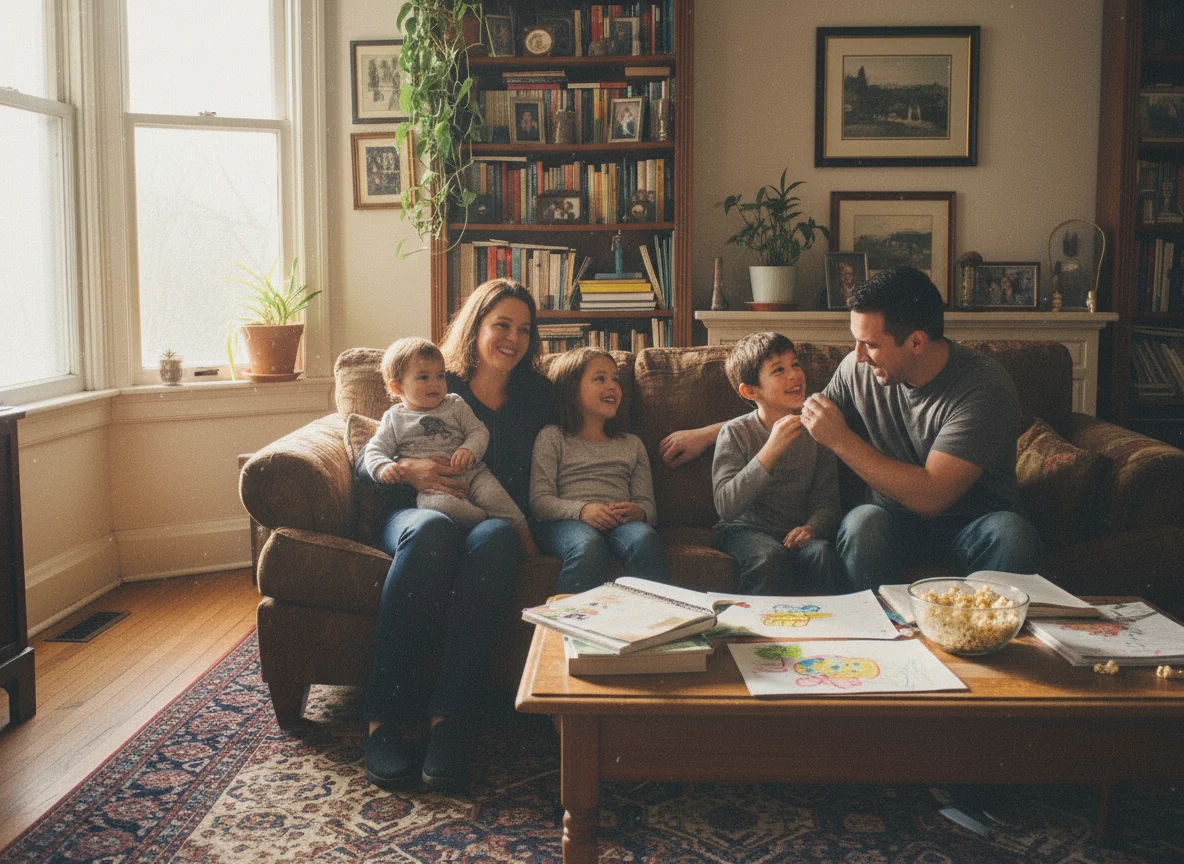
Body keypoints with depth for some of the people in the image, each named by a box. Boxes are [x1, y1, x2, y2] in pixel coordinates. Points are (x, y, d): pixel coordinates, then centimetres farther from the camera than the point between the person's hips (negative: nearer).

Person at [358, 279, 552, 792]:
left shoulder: (535, 396, 18)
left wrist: (522, 524, -7)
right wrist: (407, 470, -14)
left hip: (497, 521, 1)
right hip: (419, 514, -1)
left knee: (493, 538, -37)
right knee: (432, 531, -38)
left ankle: (449, 716, -40)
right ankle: (386, 713, -34)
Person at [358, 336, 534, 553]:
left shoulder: (455, 405, 17)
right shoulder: (394, 419, 13)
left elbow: (478, 431, 11)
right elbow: (374, 450, 9)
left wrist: (470, 450, -12)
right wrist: (384, 468, -15)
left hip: (469, 473, 2)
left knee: (492, 493, -29)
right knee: (443, 504, -37)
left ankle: (522, 532, -18)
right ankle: (491, 522, -24)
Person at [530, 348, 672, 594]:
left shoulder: (632, 444, 28)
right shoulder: (552, 438, 15)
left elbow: (648, 503, 19)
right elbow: (540, 500, 3)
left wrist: (638, 512, -8)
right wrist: (581, 509, -17)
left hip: (620, 523, 3)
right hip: (566, 522, -3)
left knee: (645, 539, -34)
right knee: (589, 546, -39)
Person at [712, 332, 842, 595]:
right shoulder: (735, 433, -6)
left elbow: (826, 501, 5)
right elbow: (726, 507, -19)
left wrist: (812, 527, -20)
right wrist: (771, 450, -27)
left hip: (795, 533, 3)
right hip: (745, 529, -3)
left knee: (821, 553, -29)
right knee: (771, 557, -34)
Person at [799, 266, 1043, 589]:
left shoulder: (984, 386, -20)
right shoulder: (856, 370, -6)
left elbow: (931, 497, -26)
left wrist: (841, 440, -26)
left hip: (974, 519, -2)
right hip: (894, 518, 3)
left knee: (1010, 535, -35)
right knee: (862, 524, -32)